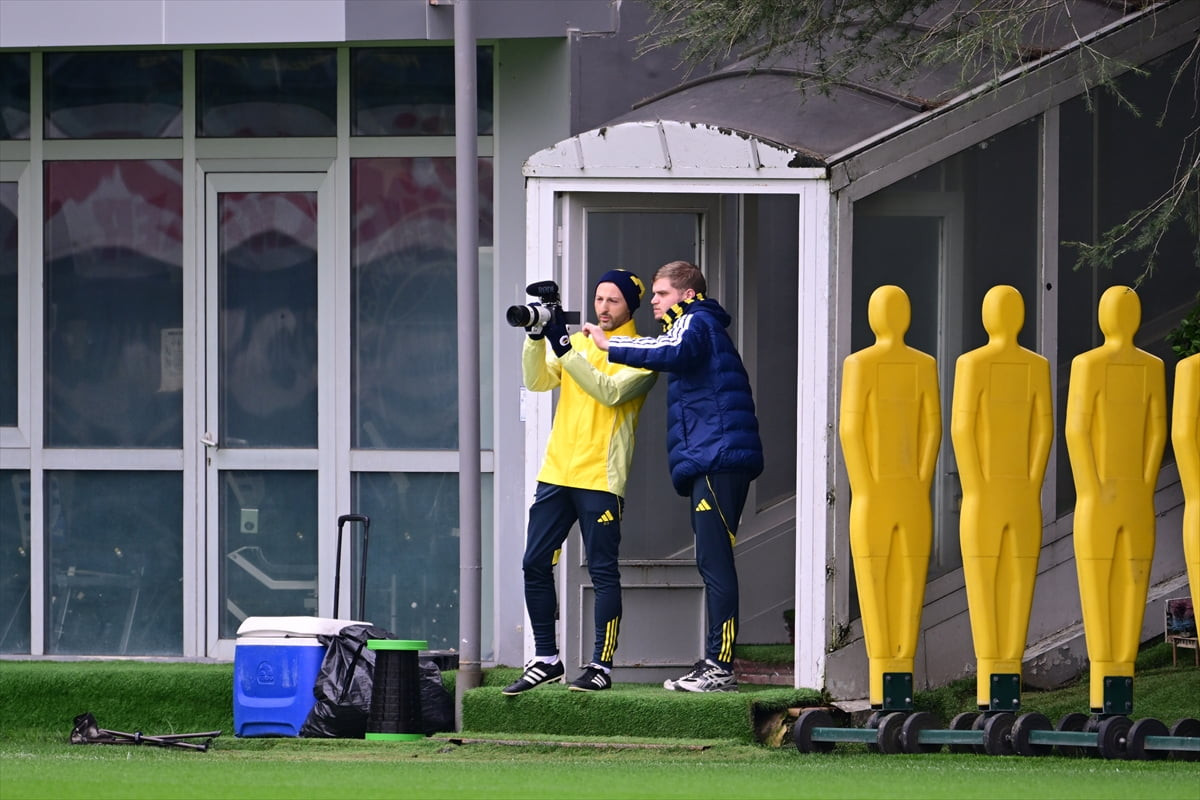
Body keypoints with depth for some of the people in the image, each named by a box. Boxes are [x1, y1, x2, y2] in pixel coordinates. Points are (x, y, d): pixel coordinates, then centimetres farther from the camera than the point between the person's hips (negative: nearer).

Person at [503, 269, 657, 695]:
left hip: (600, 477, -6)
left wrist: (565, 349, -20)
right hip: (556, 471, 6)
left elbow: (610, 391, -17)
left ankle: (601, 664, 0)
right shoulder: (578, 342, 17)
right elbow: (537, 381, 8)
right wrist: (537, 337, -8)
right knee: (535, 563, 4)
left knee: (602, 571, -4)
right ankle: (546, 659, 12)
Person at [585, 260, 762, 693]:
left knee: (715, 562, -13)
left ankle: (720, 665, -16)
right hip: (710, 462, 11)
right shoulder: (701, 327, 27)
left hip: (717, 458, -11)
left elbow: (673, 352, -25)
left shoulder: (695, 323, -4)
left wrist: (610, 345, -19)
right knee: (714, 563, 10)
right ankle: (714, 664, 11)